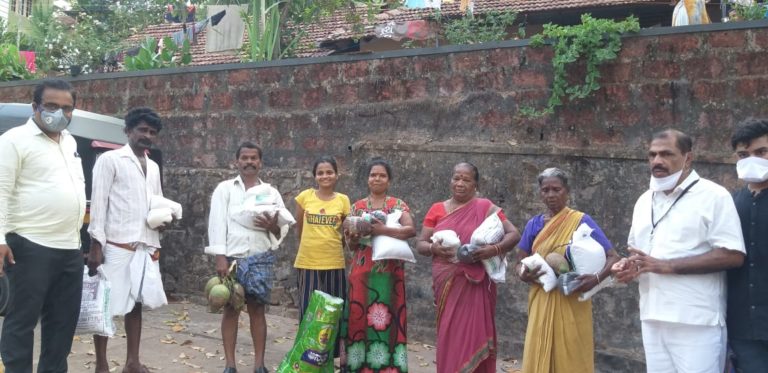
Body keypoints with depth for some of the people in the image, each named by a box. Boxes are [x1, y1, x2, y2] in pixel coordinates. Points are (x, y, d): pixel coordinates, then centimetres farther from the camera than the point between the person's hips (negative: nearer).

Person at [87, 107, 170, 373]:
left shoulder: (153, 167, 17)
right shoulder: (110, 160, -3)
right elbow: (98, 203, -8)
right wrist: (96, 244, -13)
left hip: (146, 246, 7)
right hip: (116, 246, -6)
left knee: (136, 304, 10)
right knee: (107, 305, 0)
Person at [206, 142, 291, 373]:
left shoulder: (271, 192, 10)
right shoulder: (224, 188, 5)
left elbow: (284, 228, 9)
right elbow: (217, 223, -2)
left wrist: (273, 227, -14)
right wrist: (220, 257, -11)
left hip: (260, 258, 1)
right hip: (232, 257, -1)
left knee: (257, 310, 4)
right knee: (231, 310, 3)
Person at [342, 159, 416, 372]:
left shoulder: (398, 205, 5)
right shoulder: (358, 207, 11)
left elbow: (411, 230, -13)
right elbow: (351, 245, 8)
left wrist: (383, 230, -22)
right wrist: (353, 238, -14)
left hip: (389, 272, -2)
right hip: (362, 271, 2)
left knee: (386, 318, -3)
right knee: (359, 316, 0)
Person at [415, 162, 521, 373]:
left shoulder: (485, 208, 1)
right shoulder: (437, 209, 9)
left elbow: (514, 234, -1)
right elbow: (420, 244, 8)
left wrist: (495, 249, -19)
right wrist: (433, 248, -14)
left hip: (475, 285, -3)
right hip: (446, 284, 3)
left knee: (472, 335, -3)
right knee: (449, 336, 5)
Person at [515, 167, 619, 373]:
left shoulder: (582, 221, -5)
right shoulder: (534, 224, 6)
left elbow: (613, 257, -8)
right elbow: (519, 263, 10)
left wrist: (597, 278, -26)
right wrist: (523, 274, -13)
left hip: (571, 304, -3)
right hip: (541, 305, 3)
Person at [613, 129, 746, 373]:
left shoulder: (713, 196, -6)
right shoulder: (644, 201, 16)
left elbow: (733, 255, -15)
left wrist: (668, 266, -18)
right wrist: (628, 266, 2)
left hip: (696, 323, -6)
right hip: (652, 319, 6)